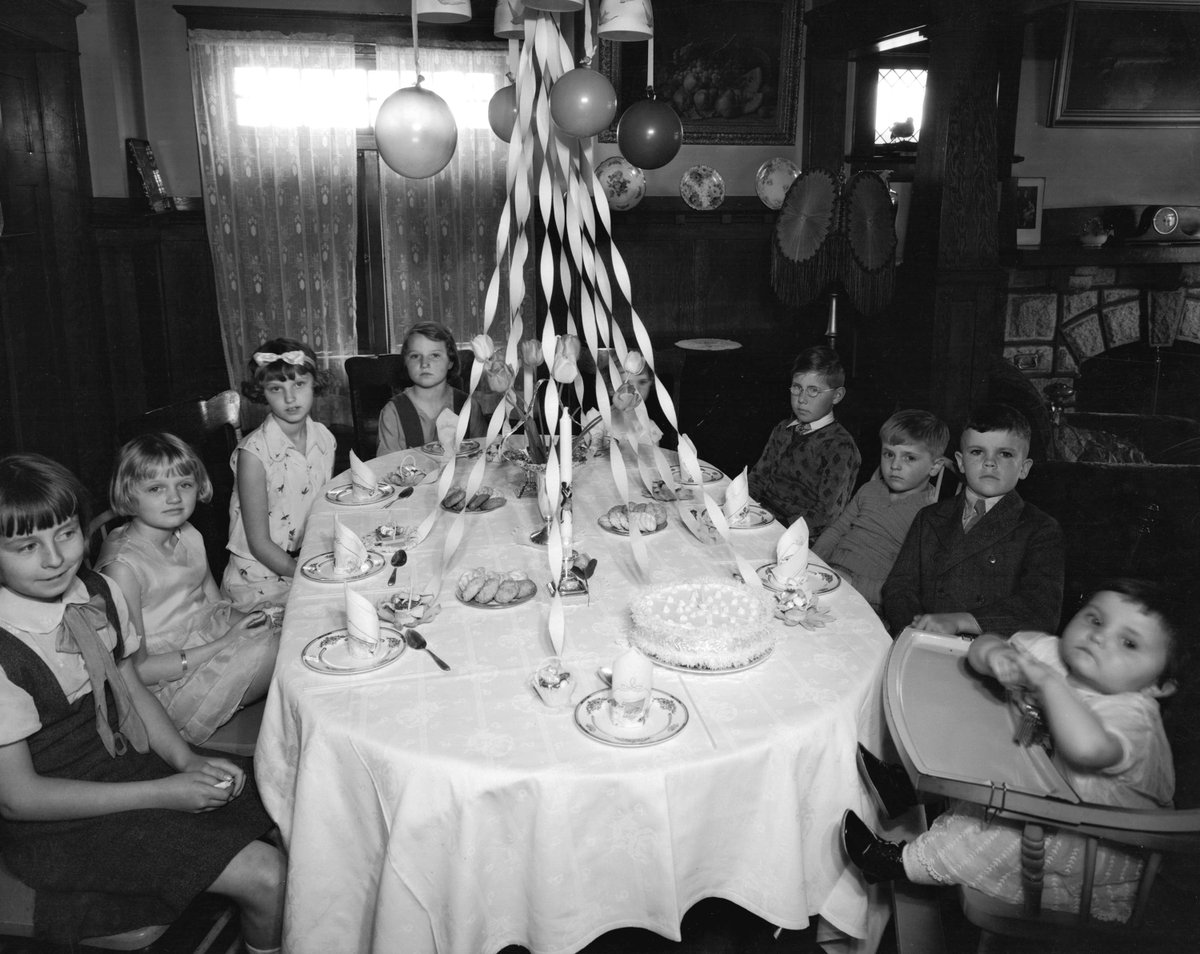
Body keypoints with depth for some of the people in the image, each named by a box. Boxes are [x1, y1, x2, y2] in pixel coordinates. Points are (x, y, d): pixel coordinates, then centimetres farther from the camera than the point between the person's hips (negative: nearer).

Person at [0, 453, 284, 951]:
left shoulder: (100, 592, -4)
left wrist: (188, 761, -7)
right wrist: (160, 794, -19)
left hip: (130, 758, 7)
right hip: (61, 823, -7)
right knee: (265, 876, -17)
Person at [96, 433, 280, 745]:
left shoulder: (189, 536, 5)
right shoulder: (122, 565, -19)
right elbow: (136, 668, -19)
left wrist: (242, 620, -9)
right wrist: (224, 644, -22)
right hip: (167, 687, -8)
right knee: (267, 648, -27)